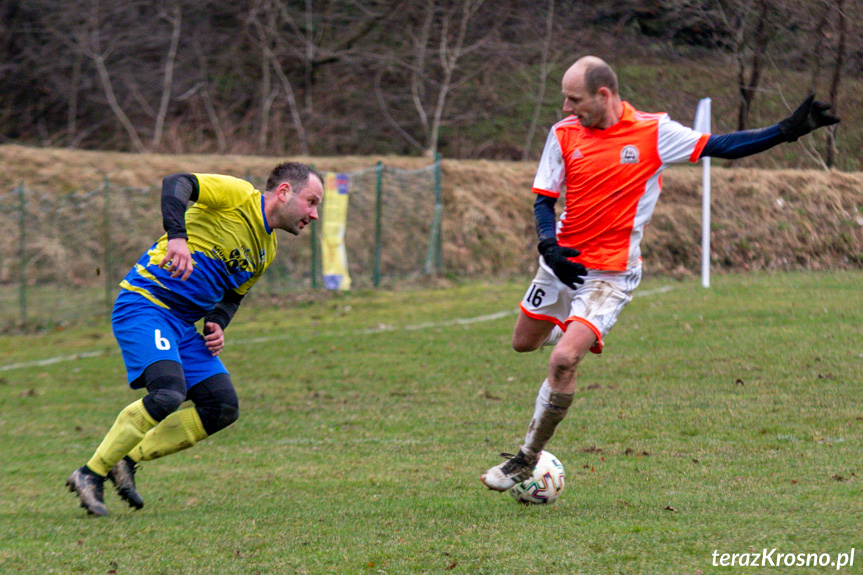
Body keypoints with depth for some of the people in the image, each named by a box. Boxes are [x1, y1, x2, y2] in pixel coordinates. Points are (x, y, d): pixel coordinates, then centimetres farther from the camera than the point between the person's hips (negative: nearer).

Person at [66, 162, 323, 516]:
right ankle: (91, 474, -15)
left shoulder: (266, 251, 17)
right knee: (168, 393, -28)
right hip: (144, 304, -9)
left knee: (223, 408, 0)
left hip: (184, 326, 9)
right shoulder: (236, 195, -9)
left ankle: (127, 460, 7)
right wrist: (177, 236, -38)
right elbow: (176, 184, -23)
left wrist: (217, 324, 7)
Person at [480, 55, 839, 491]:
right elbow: (544, 198, 3)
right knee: (524, 343, 19)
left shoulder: (653, 133, -11)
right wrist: (549, 246, -16)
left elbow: (719, 147, -7)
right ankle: (581, 334, 52)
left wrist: (788, 130, -15)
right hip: (562, 261, 5)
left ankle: (527, 461, -6)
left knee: (563, 361, -19)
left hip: (611, 271, -5)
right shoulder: (564, 134, -3)